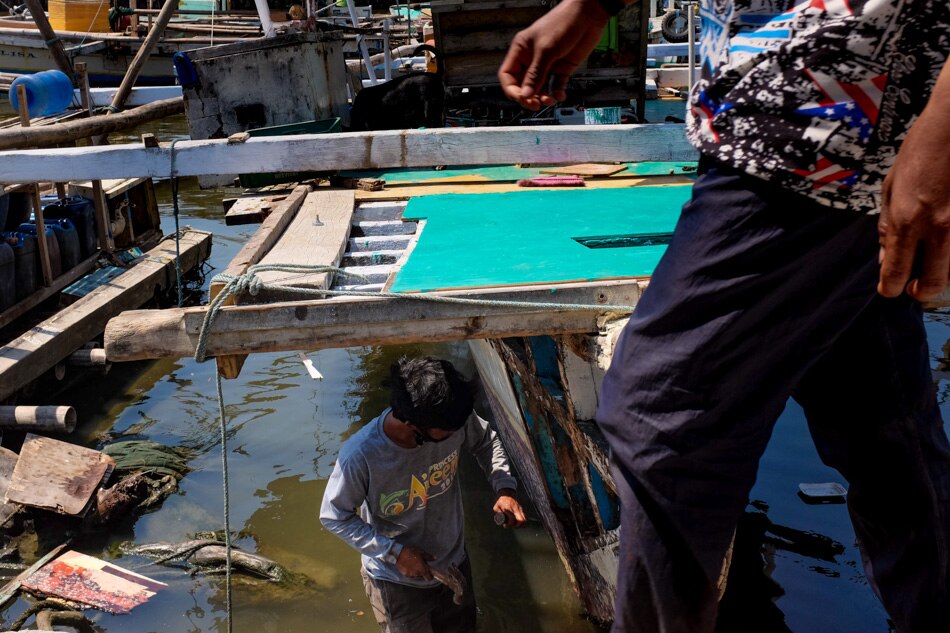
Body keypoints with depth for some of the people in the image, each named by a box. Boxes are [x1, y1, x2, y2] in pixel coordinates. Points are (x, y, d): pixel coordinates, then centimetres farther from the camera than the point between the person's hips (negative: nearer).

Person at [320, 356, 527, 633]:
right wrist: (395, 552, -24)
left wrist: (504, 488, -19)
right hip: (396, 579, -4)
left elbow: (486, 442, -3)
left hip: (454, 562, 4)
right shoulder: (360, 456, -35)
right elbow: (334, 516, -19)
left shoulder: (454, 418, -25)